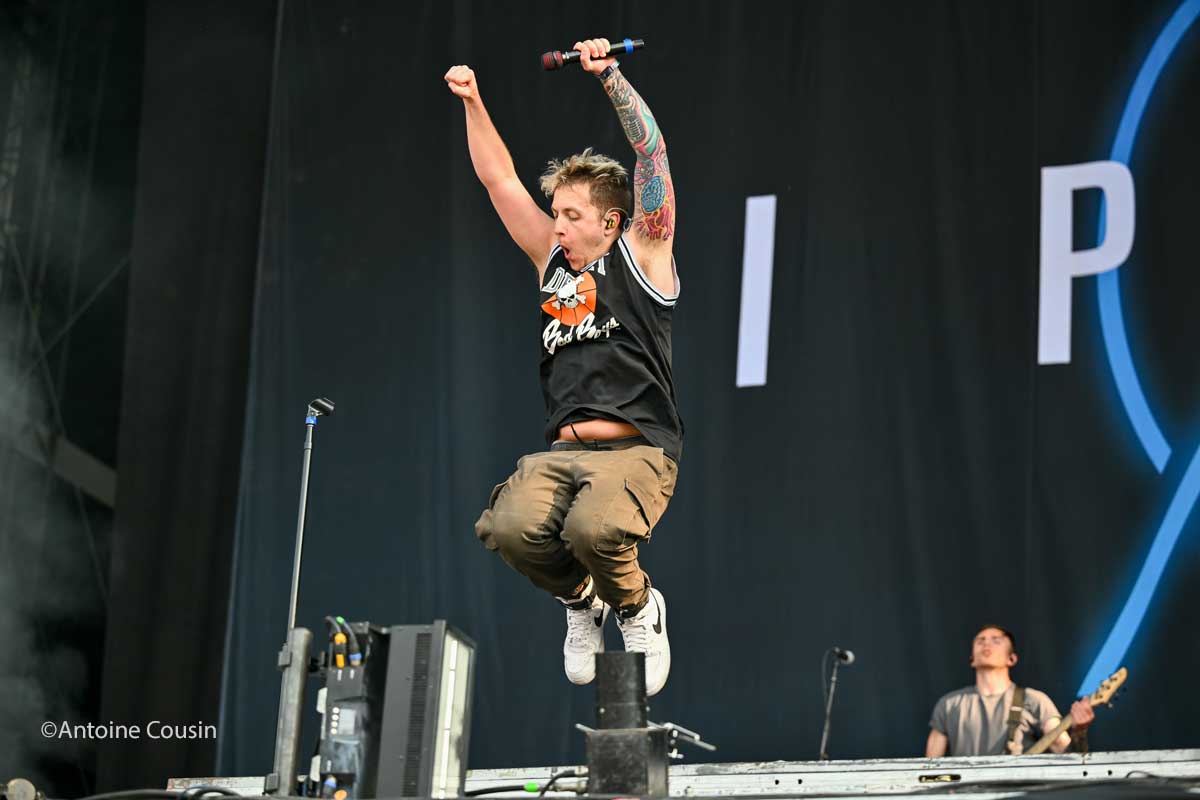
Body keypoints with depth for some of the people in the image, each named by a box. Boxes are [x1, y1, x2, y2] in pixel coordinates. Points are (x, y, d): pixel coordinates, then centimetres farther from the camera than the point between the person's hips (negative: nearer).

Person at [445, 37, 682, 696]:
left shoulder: (640, 256, 7)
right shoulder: (554, 262, 21)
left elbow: (652, 154, -3)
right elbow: (499, 179, 24)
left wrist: (610, 77, -11)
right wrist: (473, 102, 18)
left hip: (636, 449, -5)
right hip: (561, 452, 5)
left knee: (592, 528, -34)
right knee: (511, 527, -25)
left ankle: (639, 608, 2)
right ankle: (582, 600, 8)